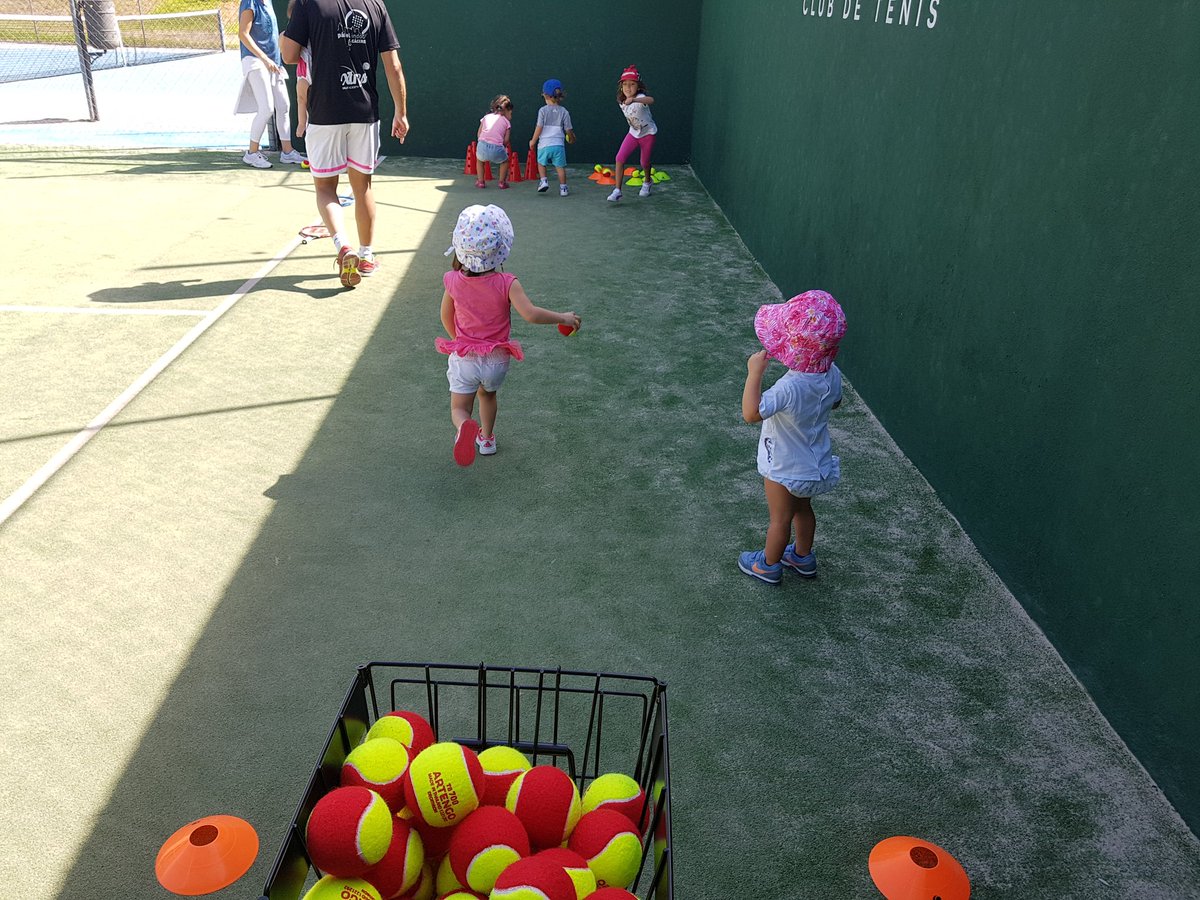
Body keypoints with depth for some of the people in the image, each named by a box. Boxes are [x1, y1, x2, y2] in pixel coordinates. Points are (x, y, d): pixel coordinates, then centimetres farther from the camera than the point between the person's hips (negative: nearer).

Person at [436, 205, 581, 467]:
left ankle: (465, 427, -26)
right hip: (497, 359, 1)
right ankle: (487, 438, 46)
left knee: (459, 408, 8)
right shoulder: (507, 284, -20)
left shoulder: (453, 281, -12)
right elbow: (531, 314, -31)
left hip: (463, 358, -1)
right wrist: (563, 318, -16)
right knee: (488, 394, 31)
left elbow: (446, 317, 3)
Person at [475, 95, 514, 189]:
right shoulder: (506, 122, 15)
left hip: (482, 146, 2)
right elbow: (506, 141, 8)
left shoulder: (486, 117, 23)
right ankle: (502, 182, 25)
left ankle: (480, 181, 31)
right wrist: (503, 147, 26)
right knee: (505, 161, 31)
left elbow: (478, 135, 20)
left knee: (479, 159, 36)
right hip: (496, 149, -2)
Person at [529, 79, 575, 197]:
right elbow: (568, 129, 7)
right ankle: (563, 188, 8)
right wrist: (572, 138, 27)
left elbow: (539, 128, -6)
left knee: (541, 163, 21)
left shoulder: (543, 110, -3)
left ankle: (543, 181, 6)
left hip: (544, 143, -1)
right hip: (559, 143, 1)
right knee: (560, 166, 9)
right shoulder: (564, 111, 3)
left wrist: (533, 141, 5)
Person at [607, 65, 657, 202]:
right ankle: (617, 191, -13)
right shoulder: (621, 101, -8)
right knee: (620, 158, -15)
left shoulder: (640, 98, -29)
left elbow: (651, 100, -54)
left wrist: (633, 100, -69)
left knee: (645, 163, 11)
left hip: (648, 133, -4)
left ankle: (646, 183, 44)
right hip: (633, 133, 4)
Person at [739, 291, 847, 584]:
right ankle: (803, 557, 49)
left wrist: (755, 372, -41)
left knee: (780, 519, 16)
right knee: (803, 509, 29)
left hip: (785, 470, -7)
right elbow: (835, 403, 5)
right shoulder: (832, 374, -15)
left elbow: (751, 413, -45)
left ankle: (769, 565, 39)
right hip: (815, 463, 7)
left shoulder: (790, 387, -39)